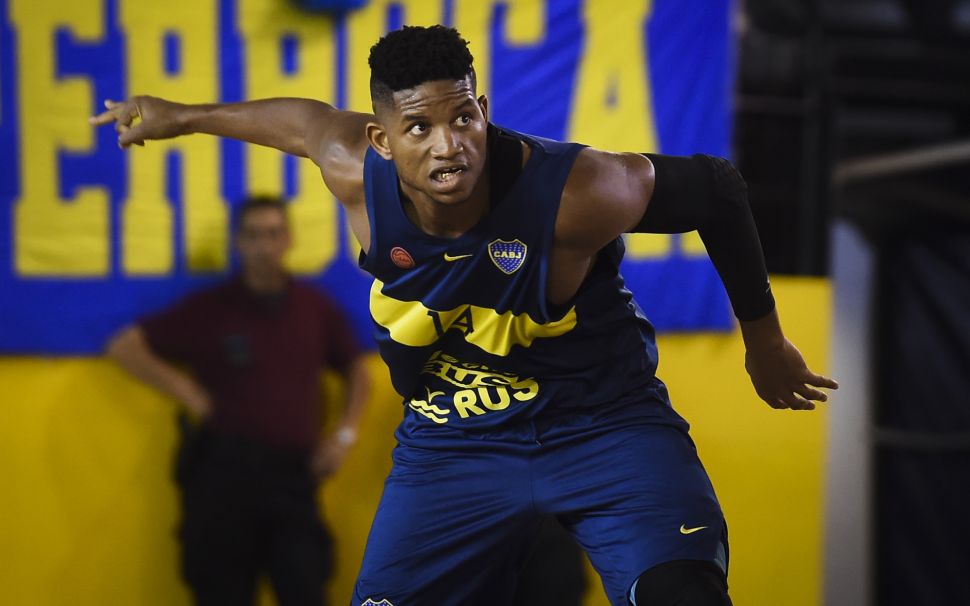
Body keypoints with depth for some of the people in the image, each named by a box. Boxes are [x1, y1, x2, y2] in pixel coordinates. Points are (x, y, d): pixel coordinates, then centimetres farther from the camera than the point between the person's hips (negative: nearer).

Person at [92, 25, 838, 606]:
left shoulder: (573, 193, -29)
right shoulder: (359, 176, -17)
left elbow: (716, 190, -14)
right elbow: (306, 120, 7)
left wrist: (764, 340, 0)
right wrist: (185, 116, 24)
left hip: (602, 424, -4)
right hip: (453, 439, 4)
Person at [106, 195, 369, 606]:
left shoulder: (316, 308, 10)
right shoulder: (210, 309, 2)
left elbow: (355, 370, 24)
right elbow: (124, 348, 3)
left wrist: (345, 434, 10)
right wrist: (190, 395, -2)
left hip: (293, 475, 2)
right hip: (224, 471, -2)